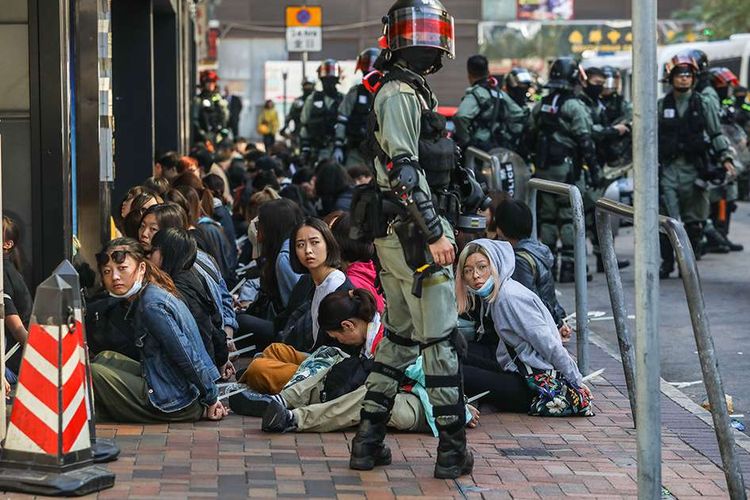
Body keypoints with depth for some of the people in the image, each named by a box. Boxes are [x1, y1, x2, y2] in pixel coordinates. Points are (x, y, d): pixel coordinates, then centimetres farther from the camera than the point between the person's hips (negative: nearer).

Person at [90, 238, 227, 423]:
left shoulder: (152, 305, -21)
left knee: (94, 373, -10)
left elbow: (187, 358, -22)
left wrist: (211, 399, -13)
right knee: (104, 358, 18)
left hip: (176, 403, -10)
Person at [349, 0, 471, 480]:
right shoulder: (399, 94, -14)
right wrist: (435, 233, -22)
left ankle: (368, 443, 17)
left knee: (399, 336, 15)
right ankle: (452, 452, 3)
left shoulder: (404, 91, 16)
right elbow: (403, 170, -21)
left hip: (398, 236, 10)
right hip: (414, 232, -10)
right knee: (441, 341, -3)